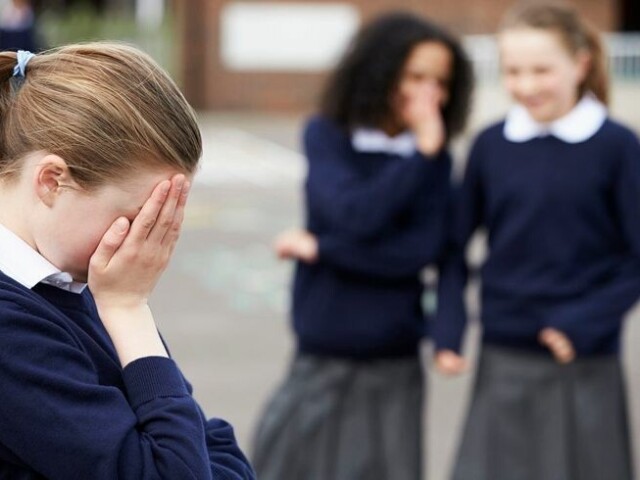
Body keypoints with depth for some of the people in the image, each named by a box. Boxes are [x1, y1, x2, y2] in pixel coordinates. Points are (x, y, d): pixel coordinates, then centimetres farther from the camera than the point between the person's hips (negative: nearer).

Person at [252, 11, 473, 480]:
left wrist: (321, 249, -12)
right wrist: (420, 154, -19)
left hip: (394, 364, 1)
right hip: (324, 357, -1)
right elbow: (355, 215, -18)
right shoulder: (326, 137, -3)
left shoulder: (435, 158, 0)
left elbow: (422, 250, -11)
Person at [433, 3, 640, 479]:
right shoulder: (491, 146, 2)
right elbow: (455, 246, 10)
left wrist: (585, 323, -15)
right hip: (503, 367, 2)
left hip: (584, 371, -2)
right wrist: (448, 331, -1)